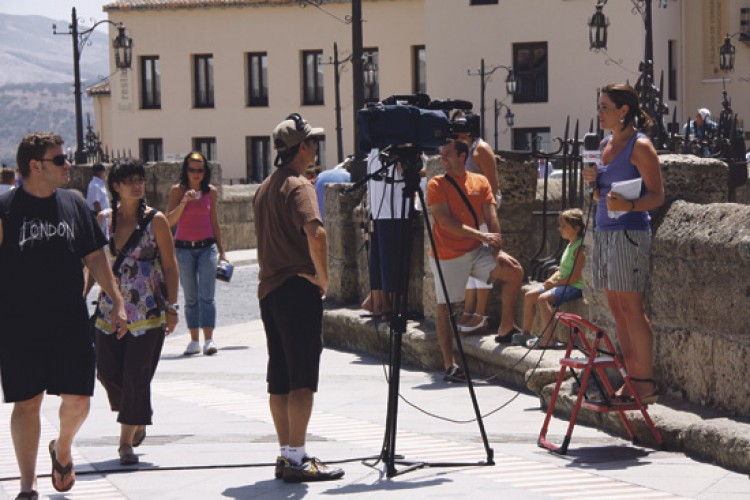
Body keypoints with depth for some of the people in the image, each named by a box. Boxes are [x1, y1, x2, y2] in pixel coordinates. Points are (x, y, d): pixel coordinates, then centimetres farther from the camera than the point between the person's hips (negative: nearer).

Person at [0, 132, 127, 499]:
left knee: (77, 400, -2)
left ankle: (62, 449, 31)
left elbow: (94, 258, 14)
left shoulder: (74, 205, 9)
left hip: (71, 325, 3)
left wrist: (117, 302, 9)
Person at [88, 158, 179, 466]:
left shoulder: (155, 220, -3)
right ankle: (137, 420, 29)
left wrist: (171, 307, -5)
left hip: (147, 311, -3)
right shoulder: (104, 220, 6)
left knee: (136, 376, -5)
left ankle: (127, 440, 5)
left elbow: (170, 266, -1)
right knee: (107, 371, 3)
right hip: (110, 309, 3)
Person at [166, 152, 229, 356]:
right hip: (184, 249, 0)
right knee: (190, 297, 4)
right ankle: (194, 340, 8)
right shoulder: (177, 190, -2)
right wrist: (184, 202, -25)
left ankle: (209, 339, -15)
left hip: (207, 247, 0)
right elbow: (170, 220, -11)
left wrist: (221, 251, 15)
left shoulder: (211, 191, 5)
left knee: (207, 295, -10)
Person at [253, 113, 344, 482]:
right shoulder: (298, 186, -11)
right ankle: (297, 459, -9)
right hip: (298, 288, -9)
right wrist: (323, 276, -17)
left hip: (268, 289, 9)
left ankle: (286, 455, 13)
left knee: (279, 379, 10)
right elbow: (314, 232, -28)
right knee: (302, 379, -7)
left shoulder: (264, 188, 17)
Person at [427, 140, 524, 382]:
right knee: (444, 307, -5)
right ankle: (449, 365, 2)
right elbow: (445, 222, -16)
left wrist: (497, 249, -11)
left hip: (476, 251, 4)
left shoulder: (480, 182, 6)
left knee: (514, 271, -11)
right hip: (448, 255, -4)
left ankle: (506, 328, 3)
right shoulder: (437, 185, -6)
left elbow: (491, 218, 2)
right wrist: (481, 235, -21)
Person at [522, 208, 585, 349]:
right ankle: (525, 333, 11)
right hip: (562, 284, 11)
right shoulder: (569, 245, 17)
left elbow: (576, 276, -21)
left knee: (543, 298, -29)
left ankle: (548, 339, -29)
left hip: (574, 287, -11)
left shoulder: (580, 247, -15)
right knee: (529, 296, 6)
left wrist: (555, 283, -15)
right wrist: (551, 280, 1)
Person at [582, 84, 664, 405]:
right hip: (603, 230, 8)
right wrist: (593, 183, 3)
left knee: (630, 309, -9)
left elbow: (657, 195, -11)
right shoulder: (605, 145, 16)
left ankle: (647, 384, -6)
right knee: (617, 309, 7)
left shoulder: (639, 146, -8)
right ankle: (631, 380, 11)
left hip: (629, 231, -8)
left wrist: (628, 205, -28)